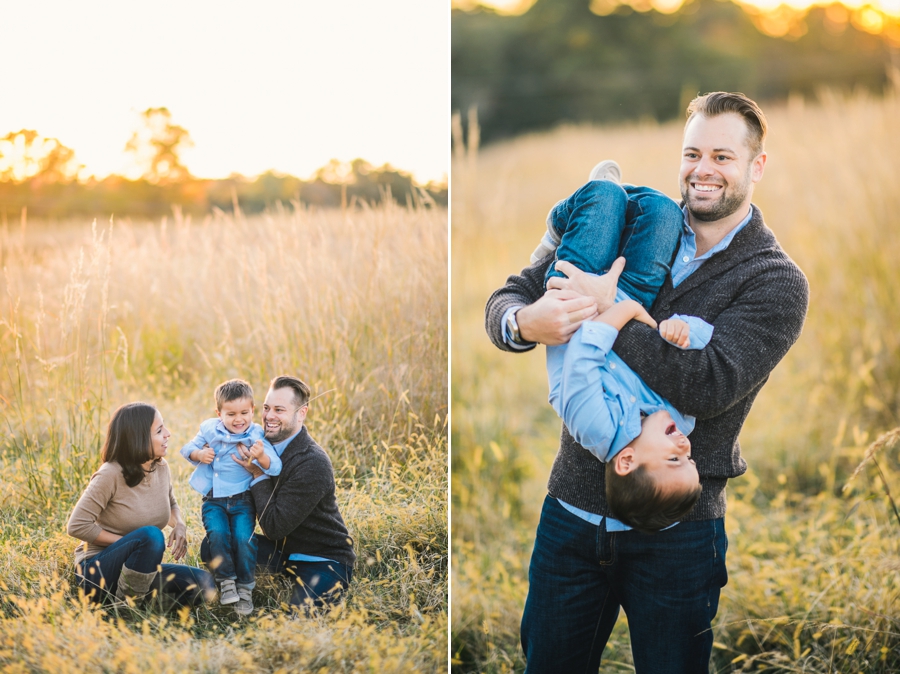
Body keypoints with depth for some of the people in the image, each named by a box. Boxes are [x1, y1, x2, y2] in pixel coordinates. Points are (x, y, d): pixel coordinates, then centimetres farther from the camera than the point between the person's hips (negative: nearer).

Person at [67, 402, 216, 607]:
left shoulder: (161, 468, 0)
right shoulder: (110, 475, -19)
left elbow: (172, 504, 20)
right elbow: (77, 526, -20)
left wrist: (179, 525, -3)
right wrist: (130, 544, -19)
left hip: (136, 568, 6)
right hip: (97, 569, -6)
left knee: (203, 584, -16)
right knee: (151, 535, -35)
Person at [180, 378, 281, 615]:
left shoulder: (256, 437, -7)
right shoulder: (210, 431, 1)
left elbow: (275, 467, -17)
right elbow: (188, 448, 13)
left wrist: (262, 457, -38)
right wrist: (199, 454, -9)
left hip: (242, 500, -2)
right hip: (213, 500, 2)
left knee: (244, 538, -18)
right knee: (217, 533, -22)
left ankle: (245, 587, -1)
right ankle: (226, 581, -5)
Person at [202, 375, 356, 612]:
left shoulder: (313, 464, -25)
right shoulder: (267, 444, -2)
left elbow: (274, 527, -26)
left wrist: (259, 476, -21)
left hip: (324, 559, -7)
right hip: (282, 550, 7)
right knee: (212, 546, -5)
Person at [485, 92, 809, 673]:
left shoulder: (777, 283, -6)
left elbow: (708, 385, -22)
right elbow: (508, 297, 5)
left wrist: (609, 312, -21)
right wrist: (524, 323, -20)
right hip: (572, 508, 3)